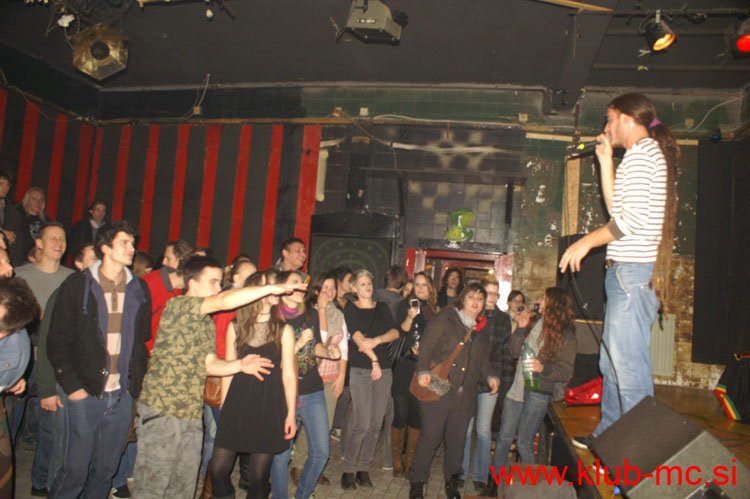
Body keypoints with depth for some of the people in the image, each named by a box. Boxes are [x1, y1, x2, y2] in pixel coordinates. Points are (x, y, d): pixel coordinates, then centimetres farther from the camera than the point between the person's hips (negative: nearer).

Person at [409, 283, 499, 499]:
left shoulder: (482, 331, 17)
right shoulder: (445, 319, -2)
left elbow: (483, 362, 21)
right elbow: (427, 346, -9)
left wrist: (491, 376, 2)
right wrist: (423, 370, -23)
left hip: (465, 395, 5)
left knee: (456, 440, 13)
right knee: (430, 437, 0)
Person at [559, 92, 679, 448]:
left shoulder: (640, 154, -10)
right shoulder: (652, 154, 22)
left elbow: (634, 218, -19)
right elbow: (617, 208, 22)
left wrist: (587, 241, -9)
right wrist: (606, 161, 21)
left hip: (633, 271, -11)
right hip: (629, 271, 11)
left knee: (628, 366, -9)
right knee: (612, 362, 17)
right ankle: (610, 434, 28)